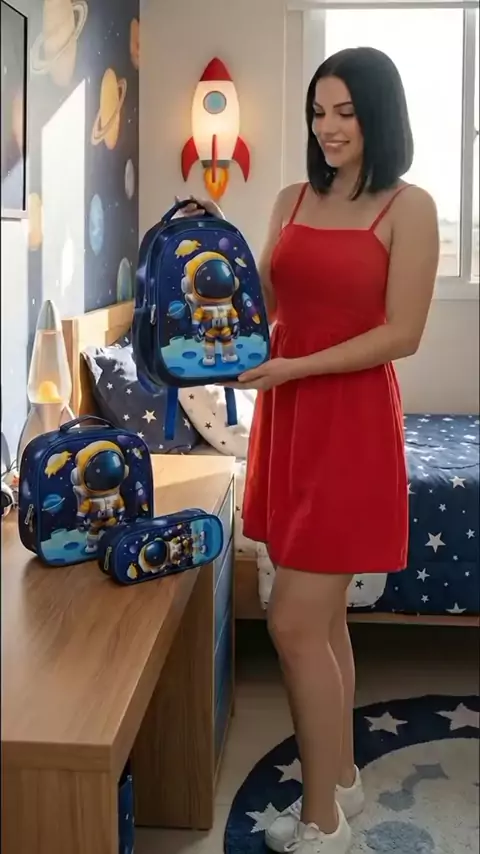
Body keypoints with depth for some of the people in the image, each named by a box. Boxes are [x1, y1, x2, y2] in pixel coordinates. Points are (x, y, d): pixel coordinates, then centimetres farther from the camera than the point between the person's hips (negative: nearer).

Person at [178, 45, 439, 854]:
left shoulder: (409, 207, -7)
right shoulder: (292, 200, 12)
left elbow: (401, 334, -12)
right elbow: (266, 306, 14)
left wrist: (295, 366, -18)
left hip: (352, 422, -6)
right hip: (286, 416, 6)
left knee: (294, 622, -7)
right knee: (324, 615, 14)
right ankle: (342, 779, 30)